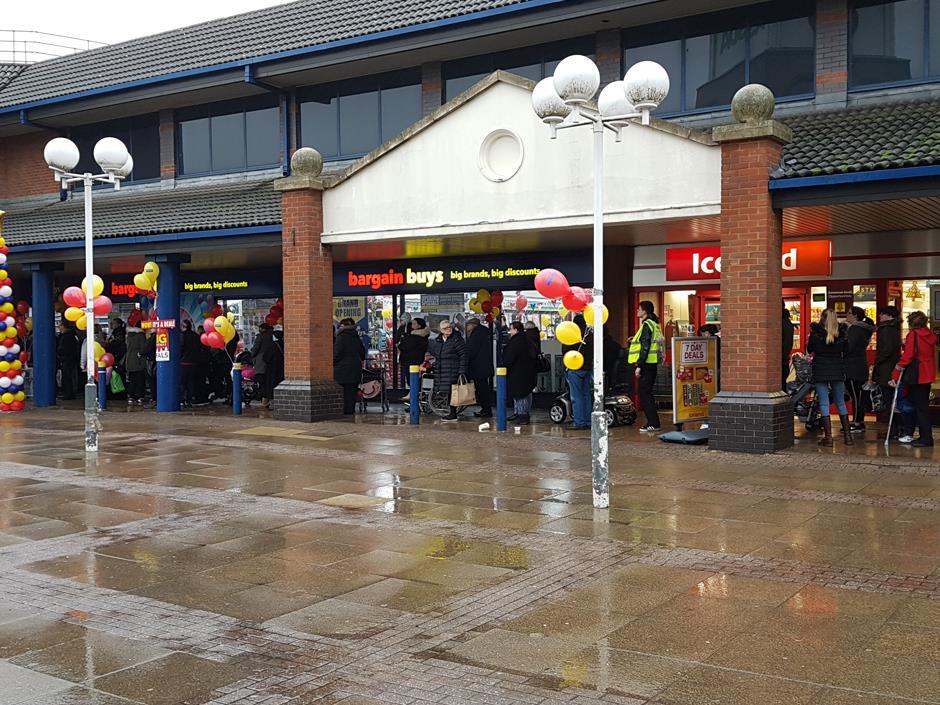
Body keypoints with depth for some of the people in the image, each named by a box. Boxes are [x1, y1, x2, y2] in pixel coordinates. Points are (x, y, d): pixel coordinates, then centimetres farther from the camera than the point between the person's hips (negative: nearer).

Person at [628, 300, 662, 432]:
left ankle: (653, 424, -7)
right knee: (647, 394, 14)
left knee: (645, 394, -7)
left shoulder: (647, 325, -13)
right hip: (652, 363, 10)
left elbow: (645, 347, -19)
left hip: (647, 363, -10)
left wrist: (639, 365, -19)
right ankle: (653, 423, 16)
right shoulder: (654, 324, 17)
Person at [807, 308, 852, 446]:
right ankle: (847, 435, 15)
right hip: (837, 371, 3)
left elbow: (809, 349, 5)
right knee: (840, 402, 13)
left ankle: (828, 436, -2)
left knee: (824, 403, 1)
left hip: (820, 371, -2)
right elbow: (845, 352, 6)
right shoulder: (841, 333, -1)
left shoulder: (815, 332, -9)